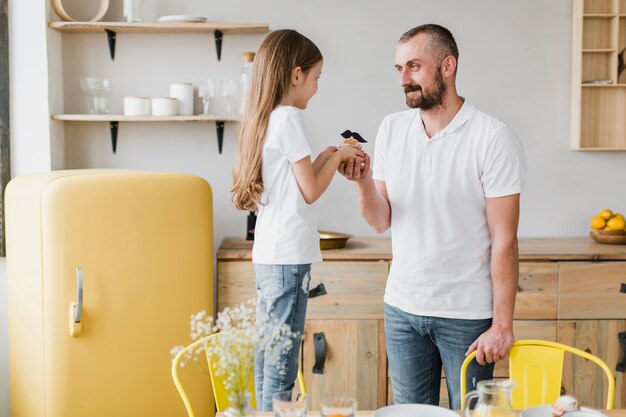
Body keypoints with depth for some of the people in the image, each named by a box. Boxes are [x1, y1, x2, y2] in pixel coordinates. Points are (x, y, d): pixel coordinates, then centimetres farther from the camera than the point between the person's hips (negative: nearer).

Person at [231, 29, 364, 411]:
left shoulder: (264, 119, 15)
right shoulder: (289, 118, -12)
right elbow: (310, 191, -11)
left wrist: (330, 157, 16)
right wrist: (336, 157, 3)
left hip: (268, 254, 10)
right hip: (288, 256, -10)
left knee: (268, 352, 15)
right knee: (282, 365, -4)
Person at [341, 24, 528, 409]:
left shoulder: (493, 138, -12)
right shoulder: (391, 129, 4)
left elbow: (505, 239, -12)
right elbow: (381, 221, 5)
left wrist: (502, 325, -13)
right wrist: (363, 181, -15)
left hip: (468, 315, -4)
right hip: (403, 308, 5)